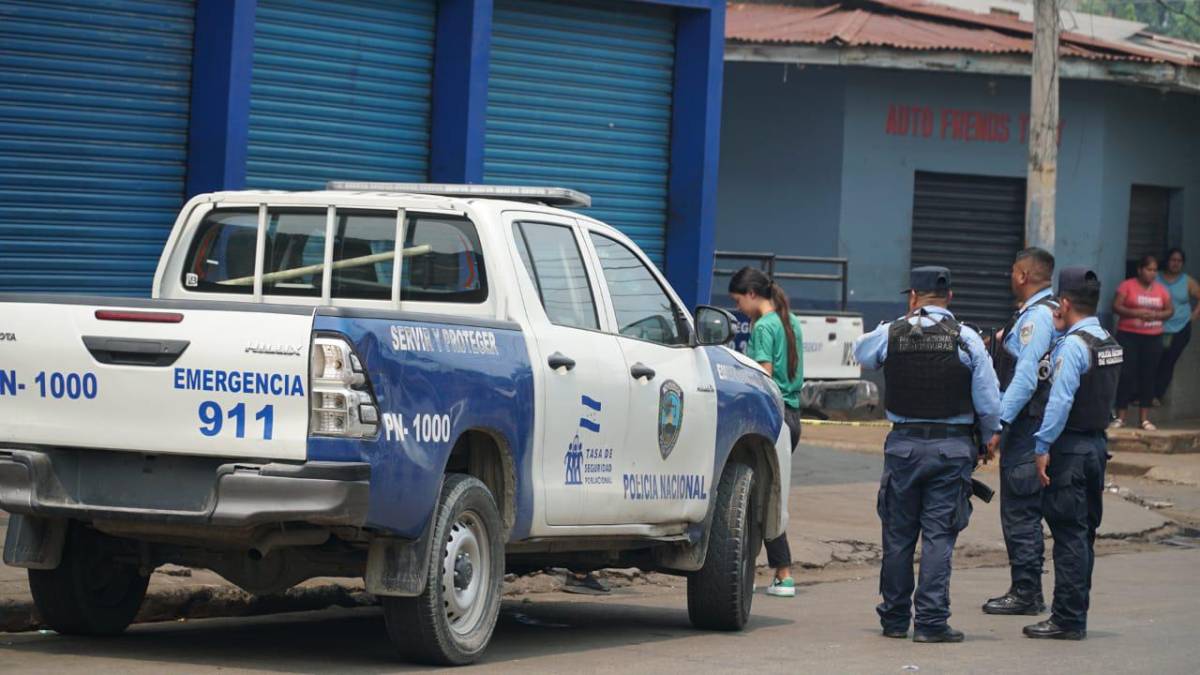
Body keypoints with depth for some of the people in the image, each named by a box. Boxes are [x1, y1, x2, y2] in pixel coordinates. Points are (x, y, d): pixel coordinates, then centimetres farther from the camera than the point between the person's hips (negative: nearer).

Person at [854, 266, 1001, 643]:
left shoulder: (890, 335, -1)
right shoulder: (967, 340, -5)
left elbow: (860, 351, 23)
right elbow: (989, 403, -5)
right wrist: (989, 437, 14)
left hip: (903, 445, 1)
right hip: (951, 447, -1)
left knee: (898, 535, 11)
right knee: (938, 536, 0)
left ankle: (895, 619, 19)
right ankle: (931, 622, -5)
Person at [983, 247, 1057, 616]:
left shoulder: (1037, 316, -16)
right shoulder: (1044, 313, 15)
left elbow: (1026, 378, -22)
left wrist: (1000, 424, -22)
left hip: (1025, 426, -10)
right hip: (1030, 427, 10)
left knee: (1019, 513, -5)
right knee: (1026, 513, 14)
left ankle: (1026, 594, -1)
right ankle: (1026, 590, 20)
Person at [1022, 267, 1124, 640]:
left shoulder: (1072, 345, -15)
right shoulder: (1109, 343, 11)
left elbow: (1060, 400, -21)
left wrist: (1043, 446, -18)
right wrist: (1060, 332, 17)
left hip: (1070, 447, -9)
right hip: (1097, 443, 9)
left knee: (1069, 535, -6)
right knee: (1083, 533, 13)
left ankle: (1067, 619, -4)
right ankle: (1075, 616, 19)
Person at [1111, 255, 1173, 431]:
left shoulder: (1161, 289, 8)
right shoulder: (1127, 286, -2)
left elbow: (1170, 310, 11)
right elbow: (1116, 307, -7)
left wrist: (1156, 315, -10)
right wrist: (1135, 313, -20)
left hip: (1153, 338, 3)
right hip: (1128, 336, -3)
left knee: (1148, 377, 2)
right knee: (1126, 375, -7)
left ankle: (1145, 418, 7)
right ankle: (1120, 417, -1)